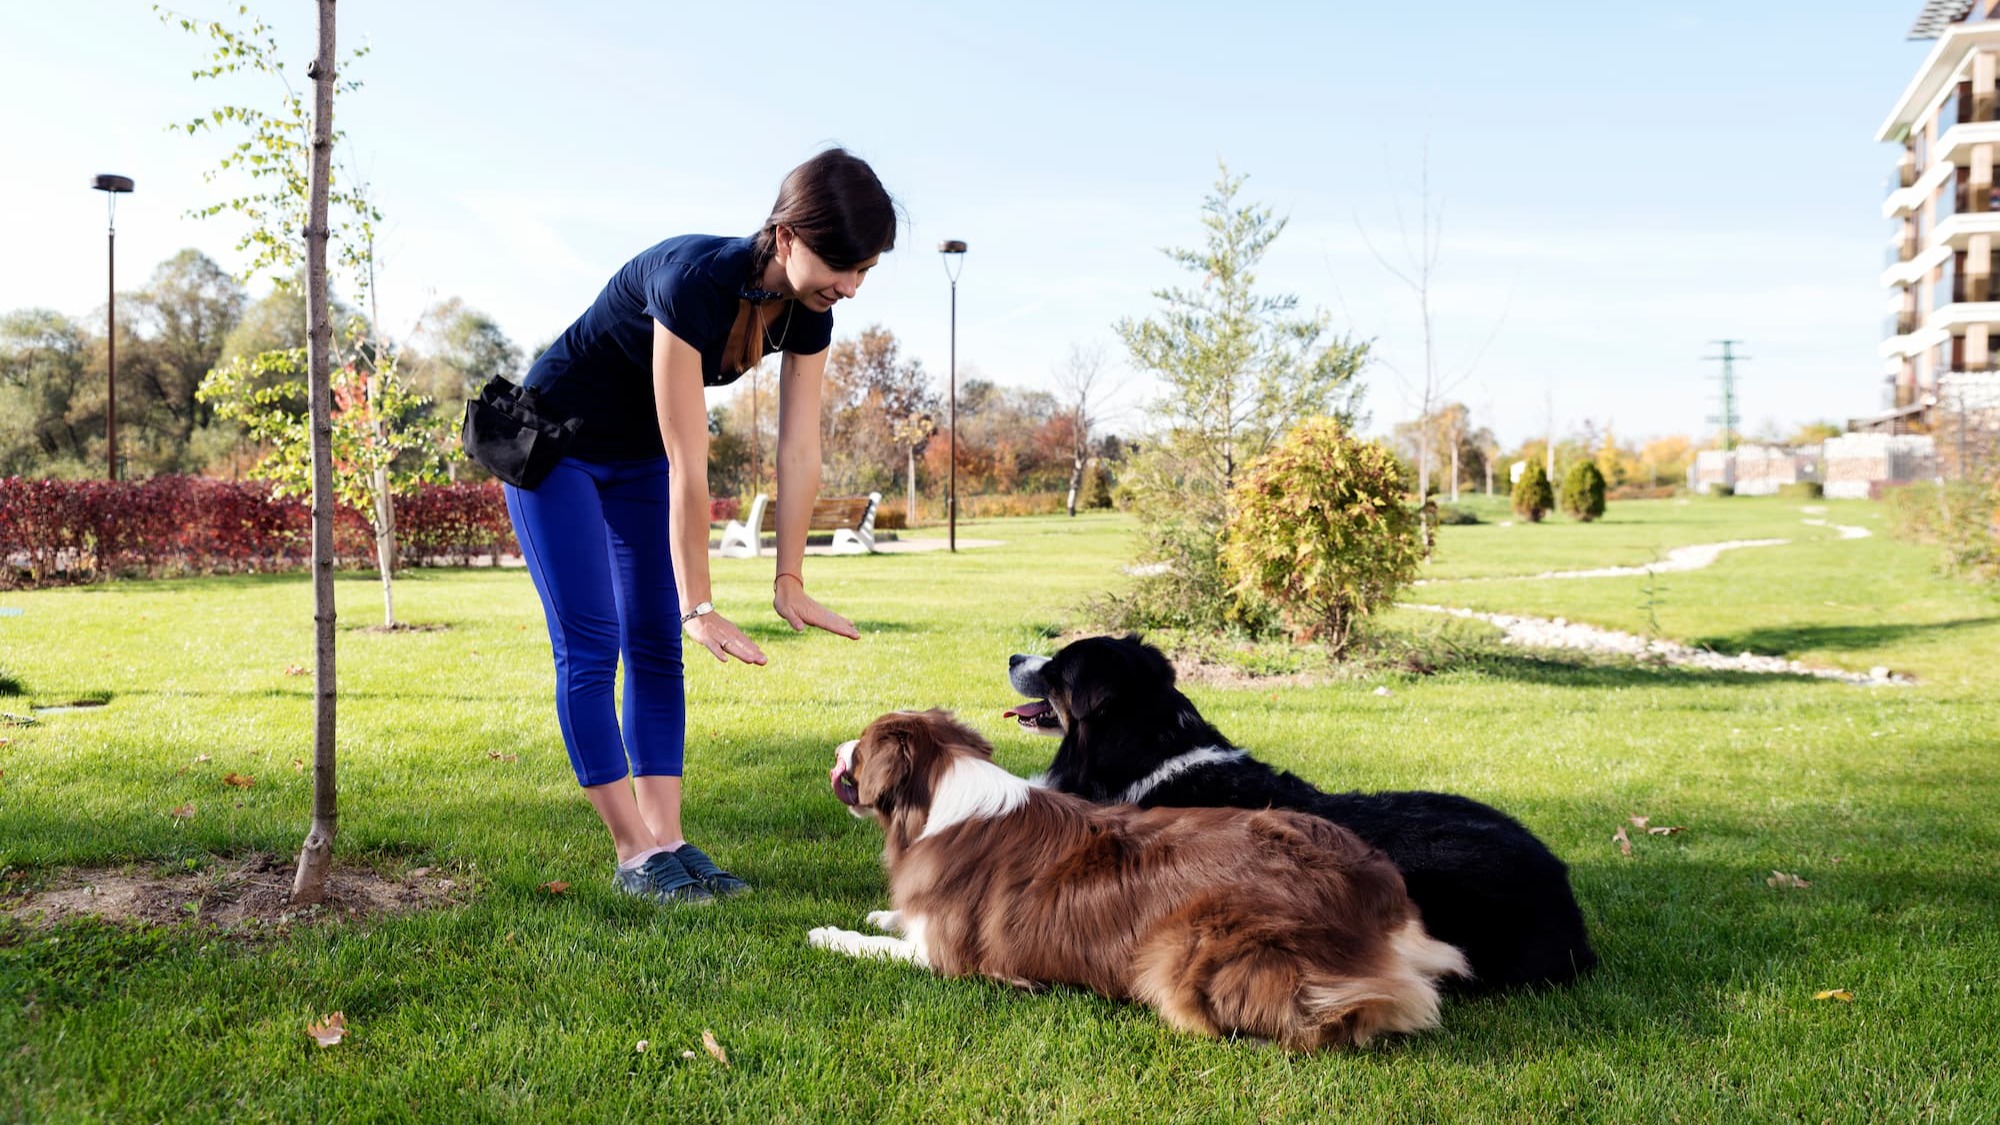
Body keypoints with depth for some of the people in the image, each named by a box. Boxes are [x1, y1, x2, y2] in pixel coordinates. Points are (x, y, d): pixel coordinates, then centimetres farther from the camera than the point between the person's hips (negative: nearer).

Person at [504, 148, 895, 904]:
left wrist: (790, 581, -10)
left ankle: (667, 841, 4)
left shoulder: (807, 313, -16)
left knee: (655, 646, 2)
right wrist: (700, 607, -32)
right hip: (556, 443, -7)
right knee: (589, 645, -8)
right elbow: (688, 466, -36)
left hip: (638, 458, 7)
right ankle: (636, 856, -3)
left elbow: (800, 450, -12)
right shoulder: (694, 282, -37)